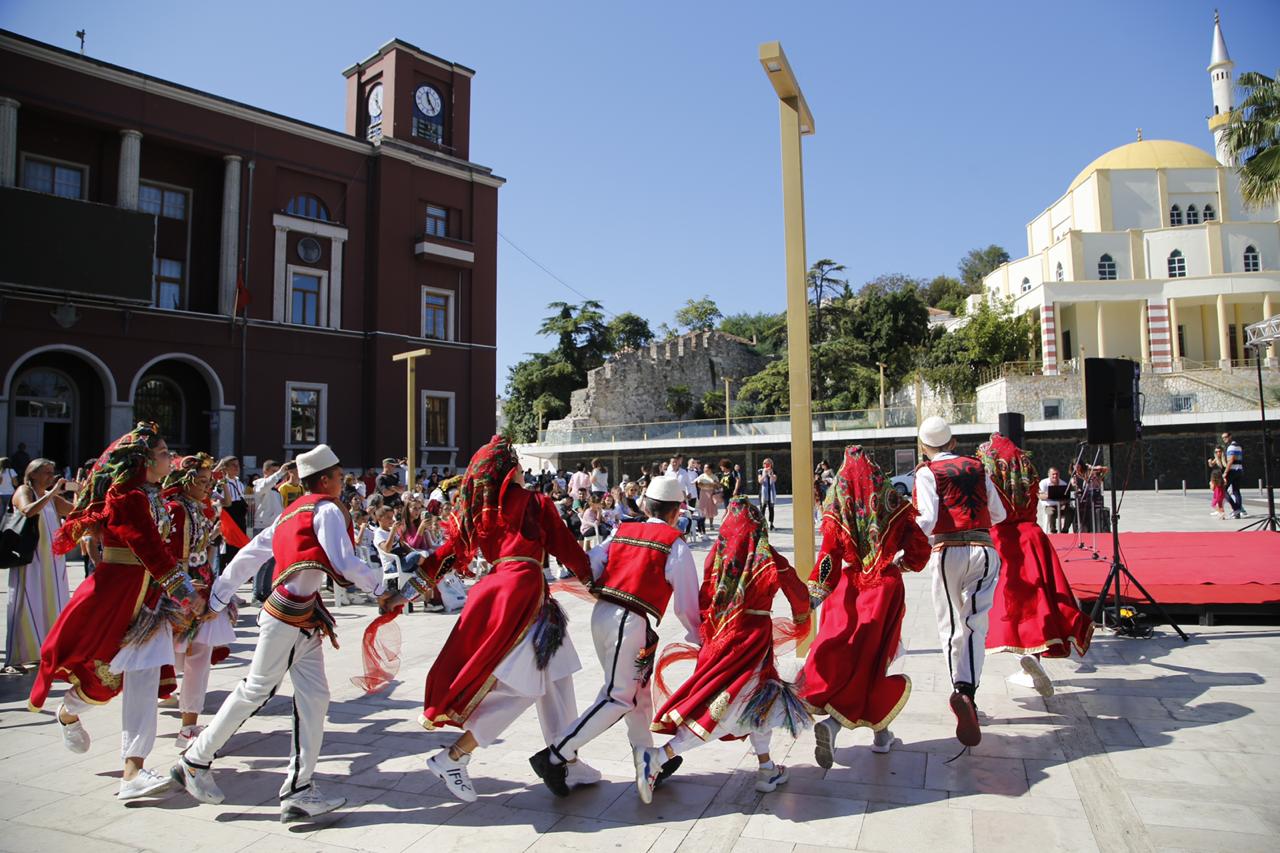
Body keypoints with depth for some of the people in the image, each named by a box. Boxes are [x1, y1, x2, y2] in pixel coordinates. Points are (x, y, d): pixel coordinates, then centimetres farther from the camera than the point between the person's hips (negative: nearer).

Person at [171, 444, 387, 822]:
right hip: (288, 616, -9)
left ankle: (298, 790, 5)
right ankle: (194, 762, 21)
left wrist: (218, 598, 19)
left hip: (304, 620, 9)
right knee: (256, 690, 4)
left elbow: (249, 554, 16)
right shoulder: (326, 510, -9)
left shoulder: (292, 512, 17)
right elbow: (345, 563, -17)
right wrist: (380, 587, -5)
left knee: (313, 698, 4)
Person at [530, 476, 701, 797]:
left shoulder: (621, 532, 13)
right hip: (630, 623, -7)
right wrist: (697, 635, 17)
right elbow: (686, 601, 2)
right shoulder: (675, 544, -1)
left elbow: (586, 571, 3)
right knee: (617, 698, 0)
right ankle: (556, 755, -5)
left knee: (638, 689, 20)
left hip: (601, 614, 7)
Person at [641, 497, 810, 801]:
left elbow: (704, 599, 5)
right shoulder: (768, 559, -4)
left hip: (719, 636, 5)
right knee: (725, 710, -5)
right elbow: (798, 593, 10)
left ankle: (766, 769, 27)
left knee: (762, 696, 22)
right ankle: (657, 757, -14)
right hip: (751, 636, -5)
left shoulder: (718, 553, 2)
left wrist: (707, 635, 20)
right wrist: (801, 621, 30)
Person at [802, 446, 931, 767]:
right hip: (885, 587, 0)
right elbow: (920, 548, 2)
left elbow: (829, 555, -6)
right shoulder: (893, 502, 0)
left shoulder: (837, 507, -2)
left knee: (838, 652, 2)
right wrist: (903, 563, 19)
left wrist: (815, 591, -2)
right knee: (872, 657, 8)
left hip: (847, 586, 0)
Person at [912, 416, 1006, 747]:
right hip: (984, 549, 3)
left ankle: (960, 689, 5)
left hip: (948, 551, -3)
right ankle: (966, 691, -17)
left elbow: (927, 519, -13)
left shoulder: (927, 472, 1)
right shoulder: (977, 467, 14)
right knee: (975, 624, 2)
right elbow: (999, 514, 20)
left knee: (951, 627, 11)